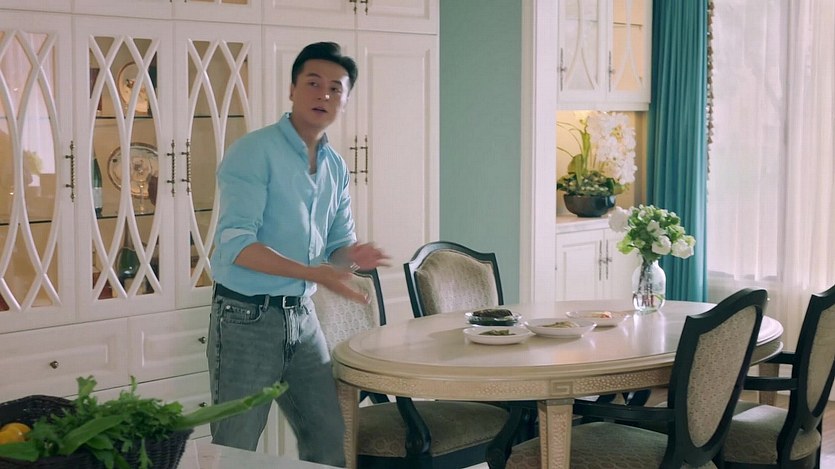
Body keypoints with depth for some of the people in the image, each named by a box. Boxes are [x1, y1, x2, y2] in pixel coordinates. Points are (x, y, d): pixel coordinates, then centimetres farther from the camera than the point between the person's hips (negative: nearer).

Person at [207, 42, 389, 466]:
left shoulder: (336, 168, 10)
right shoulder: (254, 152, -13)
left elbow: (339, 243, 15)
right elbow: (236, 244, -21)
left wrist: (353, 256, -10)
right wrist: (312, 273, -29)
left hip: (302, 317, 7)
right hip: (246, 318, -7)